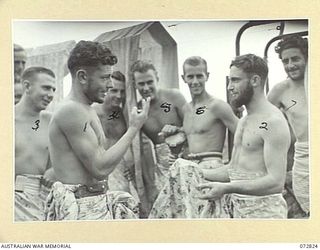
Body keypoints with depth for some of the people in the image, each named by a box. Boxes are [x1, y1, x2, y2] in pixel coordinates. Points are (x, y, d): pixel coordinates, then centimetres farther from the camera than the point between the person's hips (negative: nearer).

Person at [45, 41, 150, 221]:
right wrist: (134, 128, -12)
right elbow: (100, 168, -19)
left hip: (98, 203, 9)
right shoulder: (70, 110, -15)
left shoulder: (88, 111, 15)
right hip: (81, 209, -9)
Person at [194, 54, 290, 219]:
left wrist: (227, 188, -31)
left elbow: (276, 182, -23)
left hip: (263, 211, -8)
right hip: (237, 208, 8)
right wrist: (198, 174, 9)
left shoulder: (273, 121, -16)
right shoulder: (243, 121, 13)